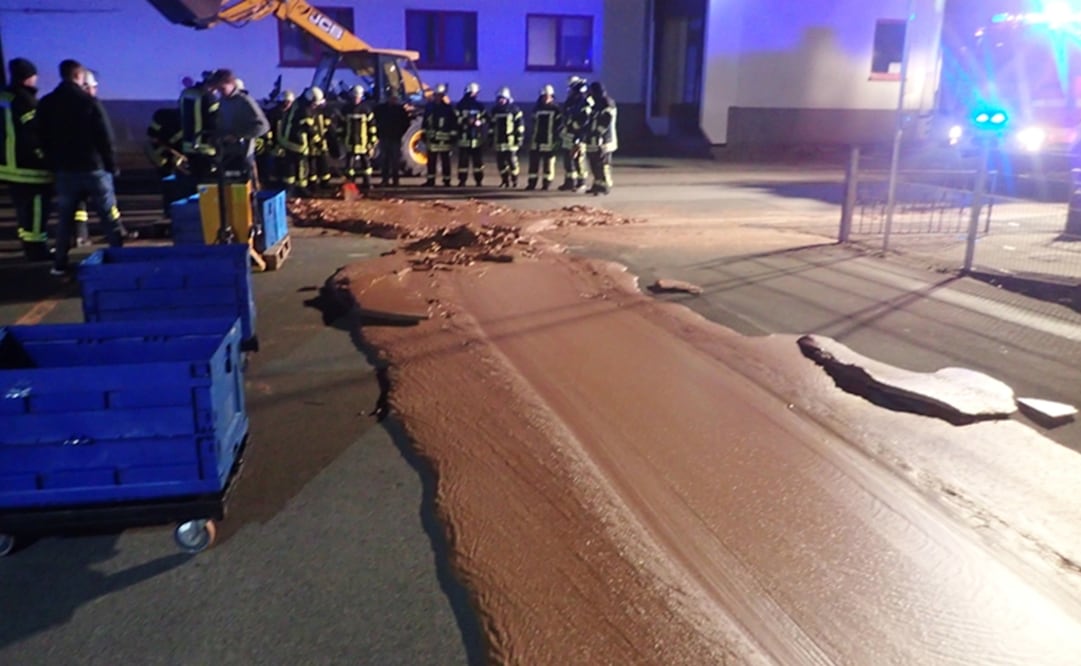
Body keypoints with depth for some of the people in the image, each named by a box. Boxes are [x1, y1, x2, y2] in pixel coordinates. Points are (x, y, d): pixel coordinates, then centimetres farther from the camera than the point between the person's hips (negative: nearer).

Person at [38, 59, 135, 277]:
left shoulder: (46, 104, 5)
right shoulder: (89, 102, -9)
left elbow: (44, 139, 9)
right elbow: (105, 137, -10)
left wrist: (53, 165, 15)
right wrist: (112, 164, -2)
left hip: (63, 169, 4)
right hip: (93, 167, -4)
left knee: (65, 218, 9)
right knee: (108, 213, 5)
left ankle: (60, 263, 9)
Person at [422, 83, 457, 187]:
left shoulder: (448, 107, -2)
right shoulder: (429, 106, 8)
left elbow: (454, 122, -4)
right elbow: (425, 121, 15)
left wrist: (453, 135, -6)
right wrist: (424, 133, 13)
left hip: (444, 138, -4)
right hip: (432, 137, 4)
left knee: (445, 160, 0)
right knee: (431, 160, 6)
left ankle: (447, 180, 6)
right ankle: (430, 180, 13)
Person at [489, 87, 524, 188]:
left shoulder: (514, 110, -2)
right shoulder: (494, 110, 13)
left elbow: (520, 125, -4)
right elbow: (491, 125, 18)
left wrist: (519, 138, -8)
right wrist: (491, 138, 16)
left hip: (511, 141, -5)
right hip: (498, 142, 5)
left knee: (512, 161, -8)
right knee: (500, 162, 4)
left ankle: (514, 181, 3)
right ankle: (504, 180, 16)